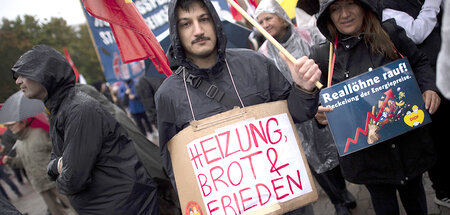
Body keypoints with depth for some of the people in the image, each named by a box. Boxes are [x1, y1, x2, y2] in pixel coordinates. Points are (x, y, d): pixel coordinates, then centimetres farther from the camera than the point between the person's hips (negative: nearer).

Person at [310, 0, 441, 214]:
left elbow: (419, 62, 10)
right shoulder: (323, 55, -5)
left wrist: (428, 88, -8)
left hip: (408, 140, 2)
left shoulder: (391, 33, -2)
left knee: (414, 196, 24)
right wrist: (320, 115, -23)